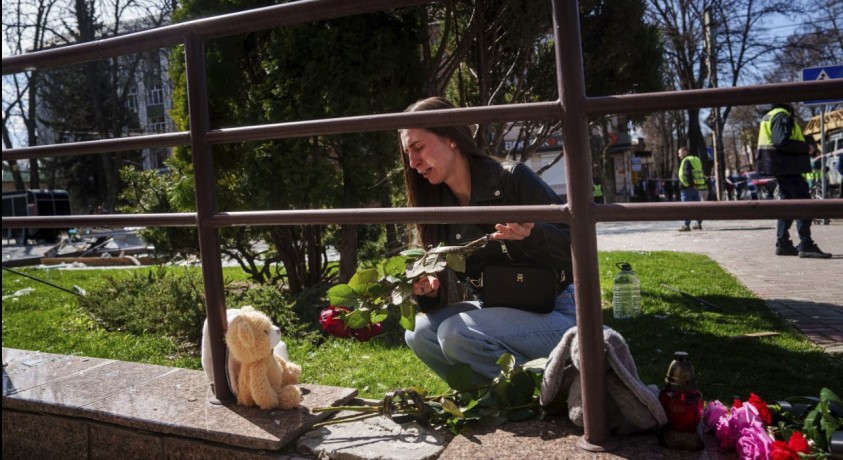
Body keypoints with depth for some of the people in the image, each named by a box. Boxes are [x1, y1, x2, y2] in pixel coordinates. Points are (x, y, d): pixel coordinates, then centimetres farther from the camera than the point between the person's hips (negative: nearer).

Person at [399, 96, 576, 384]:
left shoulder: (512, 178, -15)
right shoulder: (437, 206, 3)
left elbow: (577, 247, -14)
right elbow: (450, 287, 5)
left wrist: (531, 235, -33)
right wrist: (428, 289, -18)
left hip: (555, 314, -6)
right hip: (494, 311, 6)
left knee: (456, 333, -26)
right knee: (419, 333, -12)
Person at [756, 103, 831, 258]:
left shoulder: (768, 116, 18)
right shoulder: (782, 115, -13)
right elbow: (782, 141, -24)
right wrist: (805, 147, -14)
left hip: (782, 168, 11)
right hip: (787, 167, -10)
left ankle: (783, 244, 16)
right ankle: (806, 245, -12)